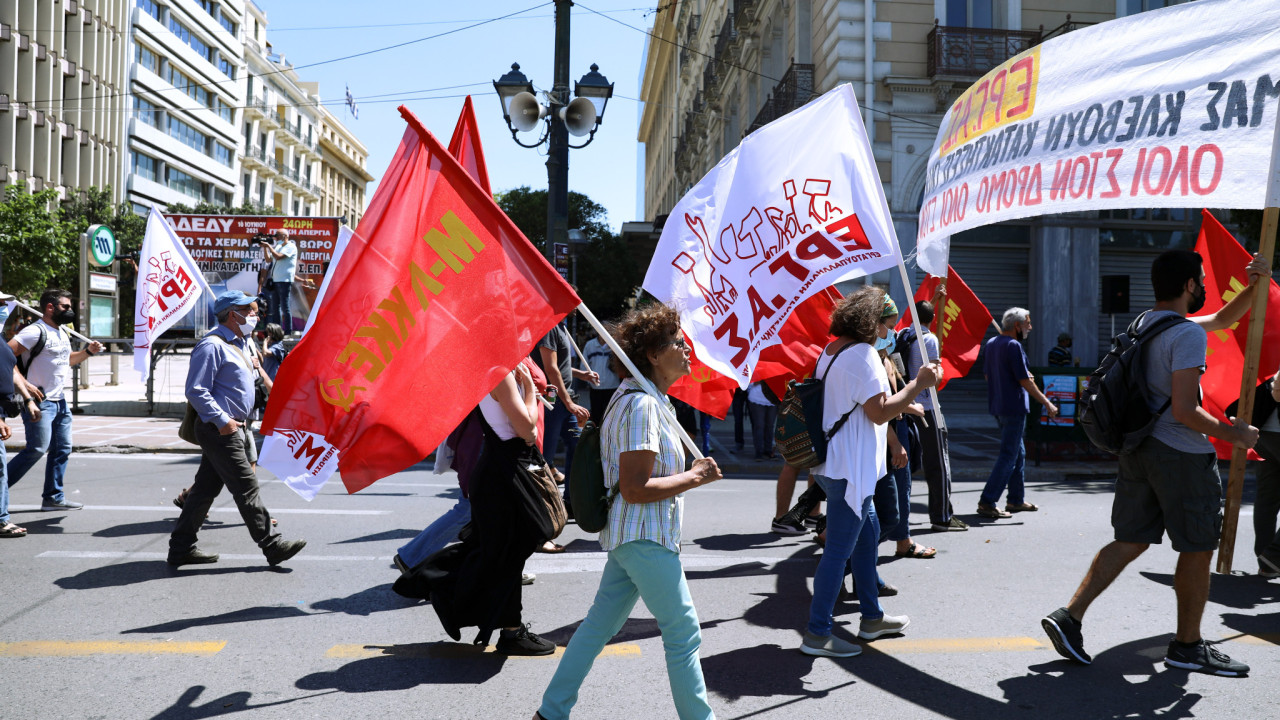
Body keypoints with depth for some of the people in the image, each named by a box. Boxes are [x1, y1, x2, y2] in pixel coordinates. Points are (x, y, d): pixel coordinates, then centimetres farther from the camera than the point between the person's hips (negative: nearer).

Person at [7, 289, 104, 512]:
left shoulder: (62, 333, 15)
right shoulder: (35, 332, -14)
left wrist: (88, 351, 12)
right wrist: (25, 385, -23)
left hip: (60, 401, 9)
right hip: (39, 402, -9)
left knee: (62, 449, 8)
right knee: (37, 449, -12)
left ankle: (54, 497, 15)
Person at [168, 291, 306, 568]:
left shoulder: (238, 344, 18)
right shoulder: (212, 345, -14)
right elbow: (195, 390, -20)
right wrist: (222, 420, -22)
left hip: (233, 428, 10)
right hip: (220, 431, -10)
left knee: (205, 489, 12)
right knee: (247, 488, -6)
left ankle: (181, 548, 19)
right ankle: (272, 545, -2)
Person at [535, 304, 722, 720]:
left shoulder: (642, 399, 14)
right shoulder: (642, 405, -19)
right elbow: (635, 489, -23)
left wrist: (690, 471, 12)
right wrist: (694, 478, -14)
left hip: (632, 535, 11)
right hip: (645, 537, -11)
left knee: (600, 624, 16)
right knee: (684, 633, -1)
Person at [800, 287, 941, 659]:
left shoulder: (832, 350, 13)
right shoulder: (862, 354, -17)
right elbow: (879, 412, -19)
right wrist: (918, 383, -12)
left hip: (837, 463, 11)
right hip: (849, 469, -11)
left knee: (867, 535, 20)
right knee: (839, 550, -4)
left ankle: (872, 617, 32)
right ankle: (817, 634, 2)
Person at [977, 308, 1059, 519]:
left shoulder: (991, 343, 11)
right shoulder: (1013, 346, -16)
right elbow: (1025, 381, -17)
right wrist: (1047, 404, -9)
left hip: (997, 405, 9)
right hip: (1013, 407, -9)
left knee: (1018, 453, 18)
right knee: (1008, 456, -6)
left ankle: (1016, 499, 24)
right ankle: (987, 503, -8)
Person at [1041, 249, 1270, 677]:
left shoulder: (1144, 322, 13)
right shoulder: (1188, 335, -16)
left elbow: (1222, 320, 26)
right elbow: (1184, 411, -22)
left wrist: (1254, 285, 15)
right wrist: (1231, 433, -10)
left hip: (1139, 447, 9)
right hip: (1181, 454, -9)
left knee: (1130, 541, 11)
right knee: (1198, 548, 7)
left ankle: (1069, 617, 2)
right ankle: (1188, 646, 17)